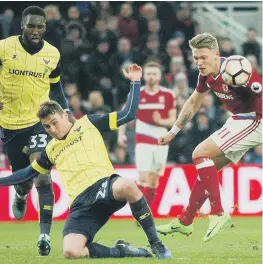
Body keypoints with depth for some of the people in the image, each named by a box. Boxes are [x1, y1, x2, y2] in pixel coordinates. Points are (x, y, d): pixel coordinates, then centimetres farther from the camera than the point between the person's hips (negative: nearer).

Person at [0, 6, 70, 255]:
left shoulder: (52, 54, -1)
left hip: (38, 121, 0)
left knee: (43, 177, -16)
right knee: (22, 177, 11)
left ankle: (45, 234, -17)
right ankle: (20, 196, 50)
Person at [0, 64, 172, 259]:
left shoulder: (88, 124, 17)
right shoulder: (51, 151, 28)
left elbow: (128, 114, 14)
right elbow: (29, 173, 40)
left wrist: (135, 82, 8)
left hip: (104, 185, -3)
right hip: (82, 203, 3)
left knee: (127, 187, -44)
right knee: (71, 251, -28)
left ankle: (156, 244, -26)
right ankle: (121, 251, -4)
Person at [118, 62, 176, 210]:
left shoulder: (168, 95, 2)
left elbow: (173, 120, 4)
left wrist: (160, 121, -16)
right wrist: (121, 134, -2)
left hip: (161, 142, 2)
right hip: (143, 141, -2)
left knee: (154, 180, 6)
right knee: (143, 177, -14)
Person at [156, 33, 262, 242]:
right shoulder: (206, 74, 1)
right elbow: (194, 103, 18)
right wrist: (173, 132, 22)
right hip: (239, 120, 8)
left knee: (201, 153, -15)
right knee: (207, 168, 12)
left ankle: (218, 213, -11)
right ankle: (185, 222, 24)